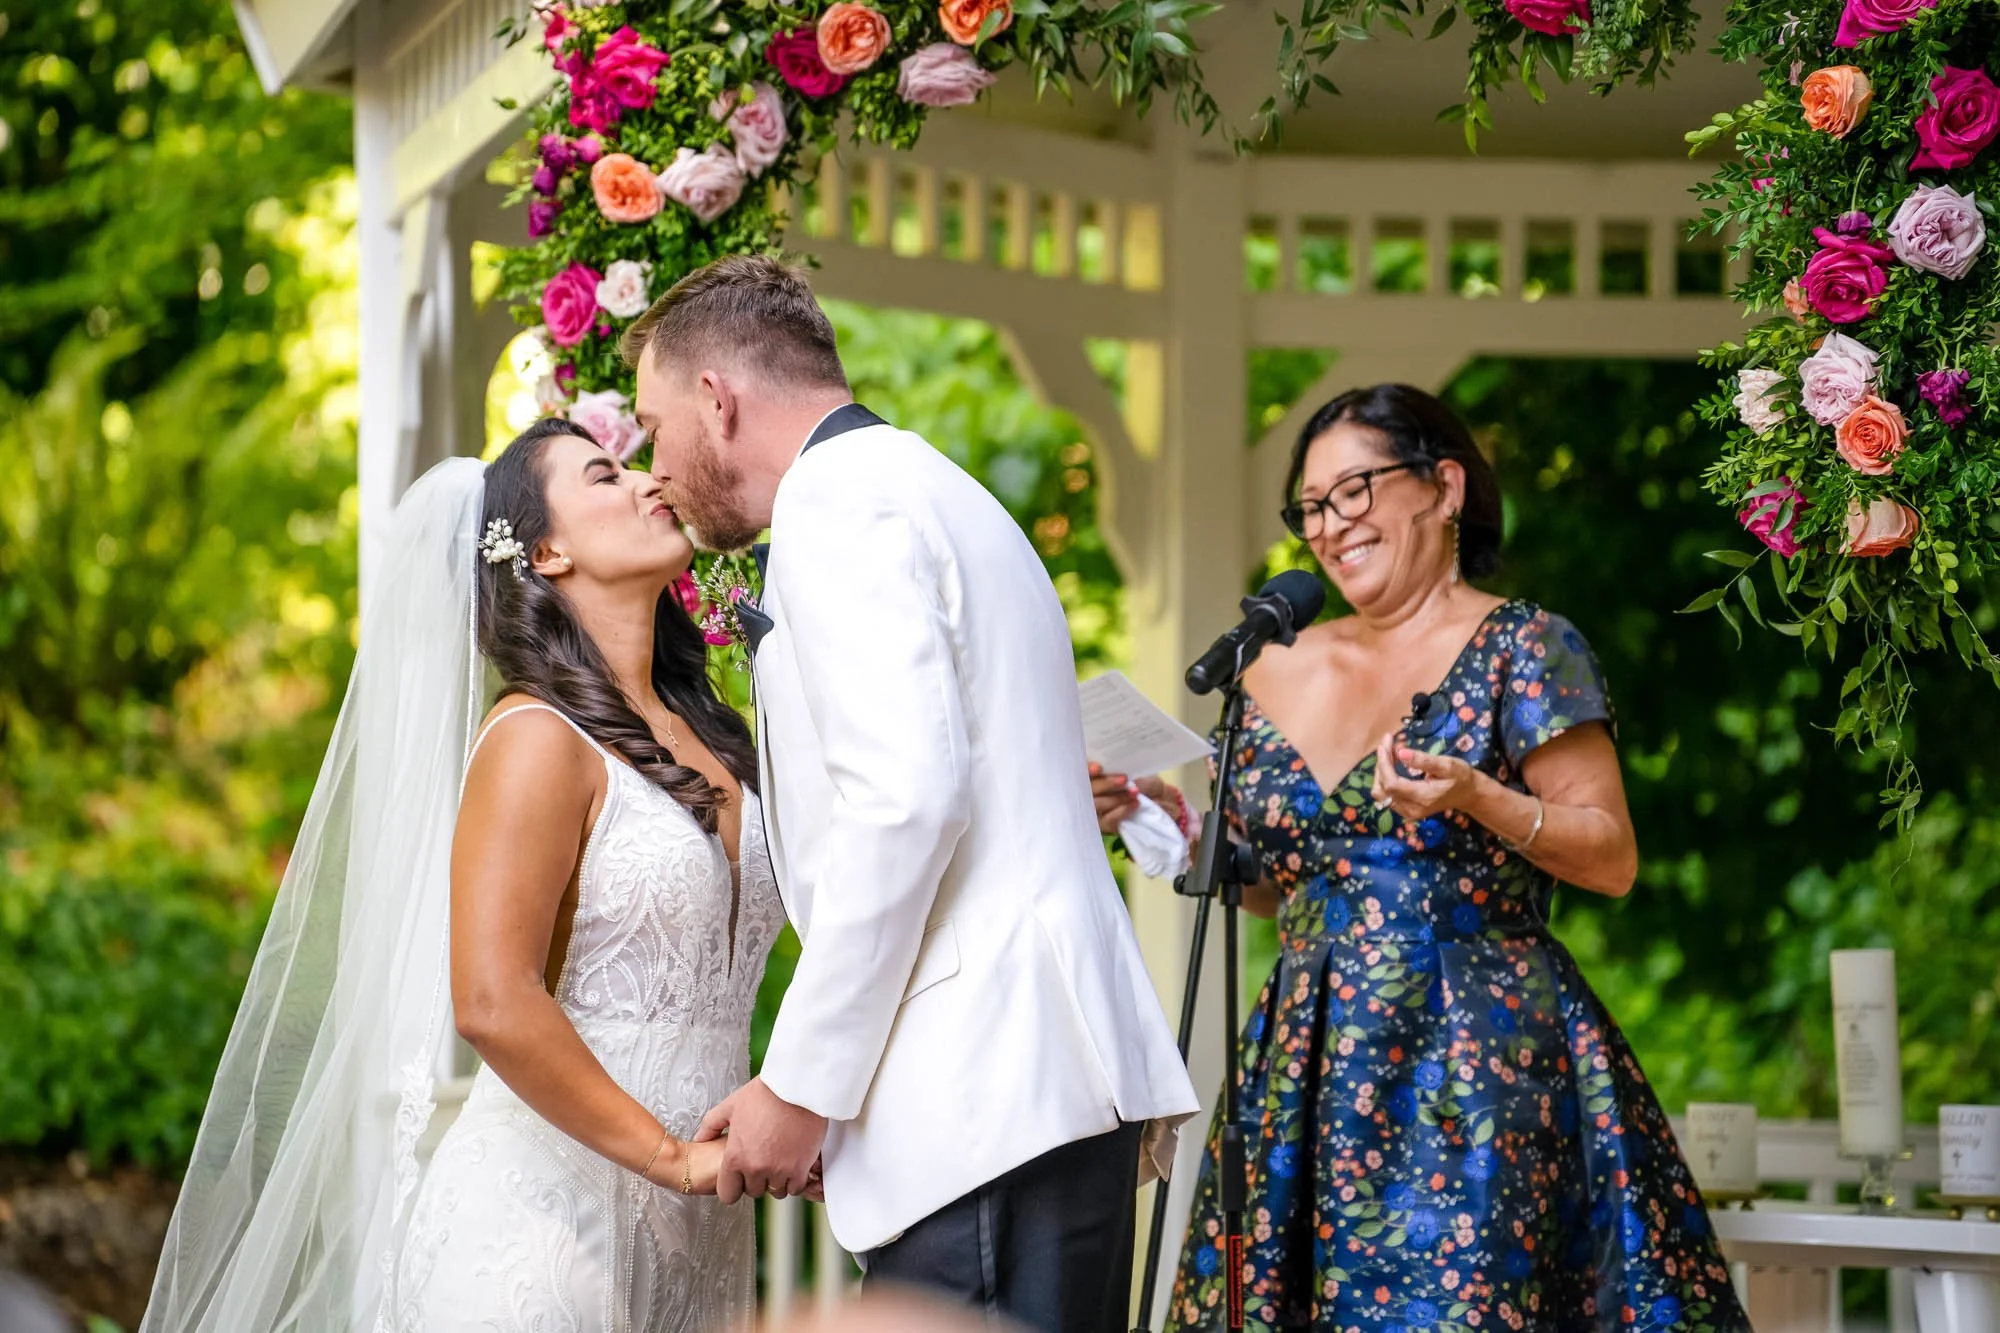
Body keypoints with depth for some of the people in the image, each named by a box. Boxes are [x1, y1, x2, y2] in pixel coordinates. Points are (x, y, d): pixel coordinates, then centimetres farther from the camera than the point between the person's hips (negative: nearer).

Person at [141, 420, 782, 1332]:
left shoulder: (706, 734, 12)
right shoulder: (541, 742, -11)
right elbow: (492, 1004, -21)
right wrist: (672, 1156, -16)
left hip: (693, 1232, 7)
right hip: (552, 1214, -7)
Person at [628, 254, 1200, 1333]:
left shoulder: (838, 496, -5)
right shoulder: (921, 489, 26)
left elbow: (906, 794, -18)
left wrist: (801, 1086, -13)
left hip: (986, 1095, -10)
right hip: (1053, 1080, 10)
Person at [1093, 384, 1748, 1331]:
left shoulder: (1519, 649, -2)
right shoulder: (1284, 672, 14)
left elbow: (1613, 857, -6)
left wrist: (1479, 800, -20)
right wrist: (1170, 824, 8)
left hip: (1470, 1063, -5)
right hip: (1310, 1068, 5)